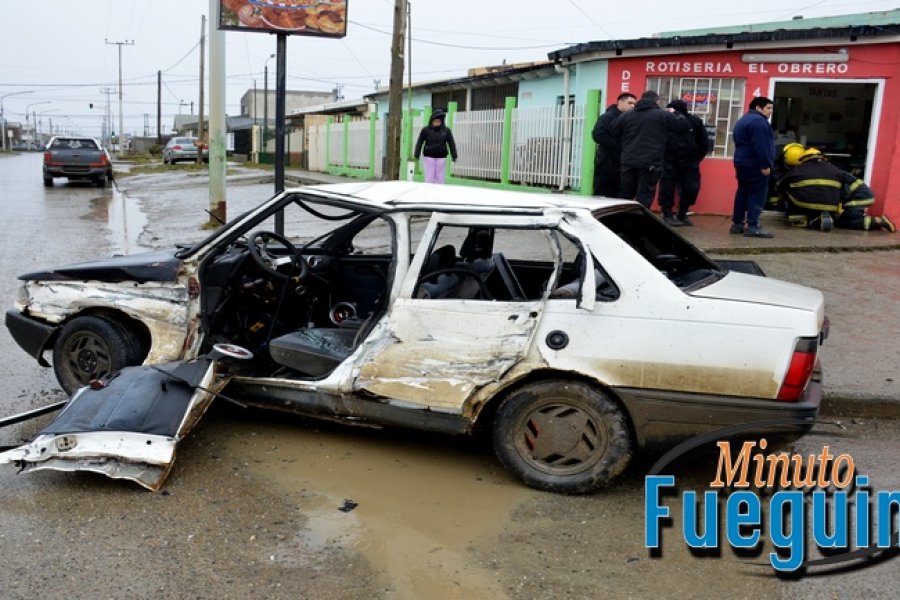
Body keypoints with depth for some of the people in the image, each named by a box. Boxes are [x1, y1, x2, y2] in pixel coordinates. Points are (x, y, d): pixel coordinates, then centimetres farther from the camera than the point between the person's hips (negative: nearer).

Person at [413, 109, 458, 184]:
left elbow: (451, 143, 4)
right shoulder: (426, 130, -2)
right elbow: (419, 143, 0)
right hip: (429, 157, -1)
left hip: (441, 158, 1)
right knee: (429, 177, -2)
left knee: (439, 176, 4)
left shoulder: (446, 130, 2)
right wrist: (417, 155, -5)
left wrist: (454, 156, -1)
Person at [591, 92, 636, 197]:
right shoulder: (608, 117, -7)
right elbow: (598, 134, -20)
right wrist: (617, 146, -20)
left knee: (616, 197, 9)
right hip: (607, 163, -7)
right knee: (601, 195, -4)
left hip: (622, 164, 7)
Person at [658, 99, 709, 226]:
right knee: (667, 189, 0)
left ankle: (682, 214, 21)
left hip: (689, 163, 2)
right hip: (669, 162, -2)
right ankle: (667, 215, 12)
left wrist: (697, 158, 6)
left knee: (692, 189, 5)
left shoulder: (695, 121, -1)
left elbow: (704, 143, 9)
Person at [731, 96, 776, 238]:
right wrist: (765, 165, -21)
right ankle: (752, 226, -13)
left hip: (742, 163, 10)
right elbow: (760, 146, -22)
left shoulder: (742, 120, 19)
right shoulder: (758, 120, -14)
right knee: (757, 195, -9)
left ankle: (737, 223, 13)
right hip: (755, 165, -10)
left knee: (743, 193, 12)